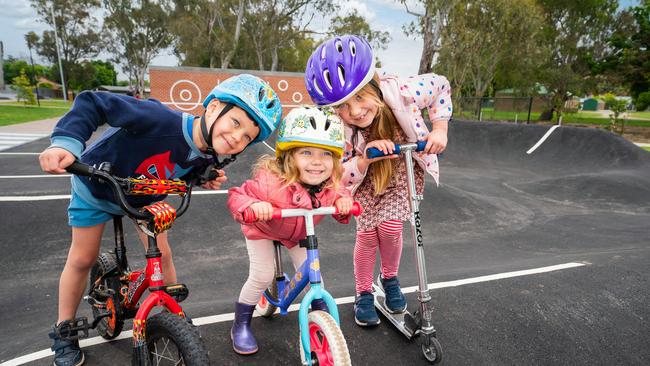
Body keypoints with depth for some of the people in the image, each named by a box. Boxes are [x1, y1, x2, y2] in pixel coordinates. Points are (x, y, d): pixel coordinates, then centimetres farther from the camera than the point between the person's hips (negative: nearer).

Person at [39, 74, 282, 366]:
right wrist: (66, 141, -47)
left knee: (162, 255, -1)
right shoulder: (158, 119, -45)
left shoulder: (208, 158, -25)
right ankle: (64, 331, 31)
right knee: (82, 259, 8)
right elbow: (92, 103, -34)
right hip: (96, 186, -3)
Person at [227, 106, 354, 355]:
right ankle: (241, 325, 18)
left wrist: (343, 200, -28)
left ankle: (321, 311, 32)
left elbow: (339, 194, -3)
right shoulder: (271, 180, -43)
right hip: (263, 230, -4)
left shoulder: (330, 184, -27)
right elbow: (236, 196, -35)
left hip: (299, 233, 4)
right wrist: (254, 205, -57)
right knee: (262, 276, -7)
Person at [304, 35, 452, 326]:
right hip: (366, 176, 0)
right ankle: (364, 294, 24)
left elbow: (440, 86, -12)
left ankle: (389, 279, 21)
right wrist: (364, 160, -45)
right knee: (367, 233, -4)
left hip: (404, 166, 0)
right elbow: (340, 180, -26)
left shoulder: (401, 92, -34)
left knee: (390, 228, -12)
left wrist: (440, 129, -21)